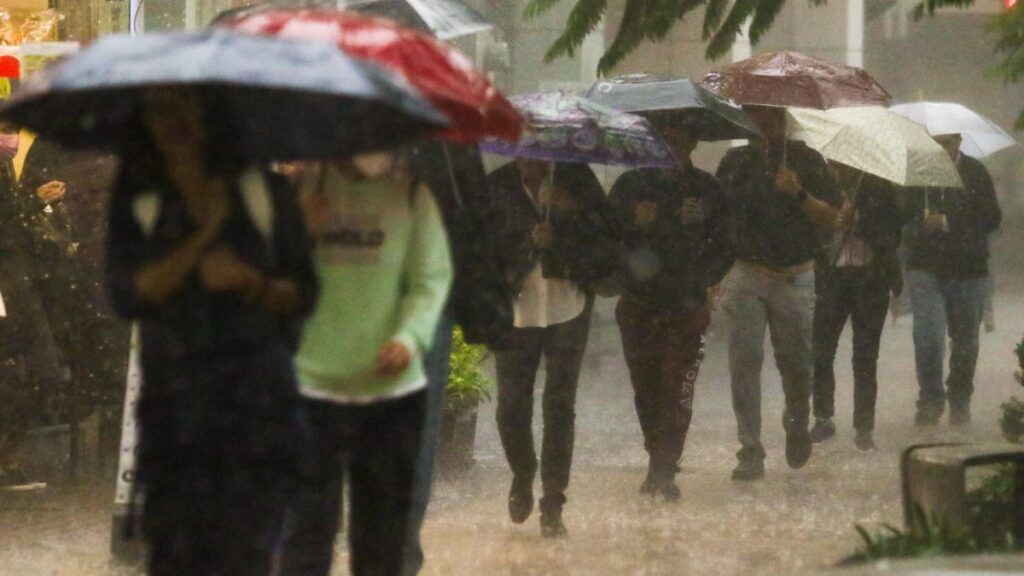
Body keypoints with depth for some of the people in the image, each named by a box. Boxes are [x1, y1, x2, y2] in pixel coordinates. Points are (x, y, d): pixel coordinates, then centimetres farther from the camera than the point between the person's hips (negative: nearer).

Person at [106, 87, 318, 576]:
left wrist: (248, 281, -12)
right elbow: (127, 296, -7)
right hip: (175, 402, 1)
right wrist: (203, 236, -9)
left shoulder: (263, 192, 7)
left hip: (257, 402, -1)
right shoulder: (136, 204, 8)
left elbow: (304, 296, 8)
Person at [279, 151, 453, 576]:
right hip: (311, 385, -2)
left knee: (383, 534, 12)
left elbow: (432, 278, -3)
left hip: (392, 387, 2)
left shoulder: (409, 193, -1)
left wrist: (410, 337, -20)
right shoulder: (301, 188, -2)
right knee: (309, 525, -2)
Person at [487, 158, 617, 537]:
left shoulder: (576, 179, 3)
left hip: (567, 306, 0)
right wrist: (529, 242, -20)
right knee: (511, 406, 1)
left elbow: (606, 239, -1)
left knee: (560, 406, -3)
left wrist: (574, 211, -17)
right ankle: (522, 475, 31)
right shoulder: (498, 187, 1)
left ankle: (553, 505, 2)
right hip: (517, 310, 0)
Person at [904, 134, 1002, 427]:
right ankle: (931, 398, -2)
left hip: (967, 269, 1)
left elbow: (992, 219, -4)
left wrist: (947, 223, -16)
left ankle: (960, 402, 24)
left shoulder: (975, 173, 1)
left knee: (965, 339, 8)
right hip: (925, 268, -1)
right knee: (928, 334, -15)